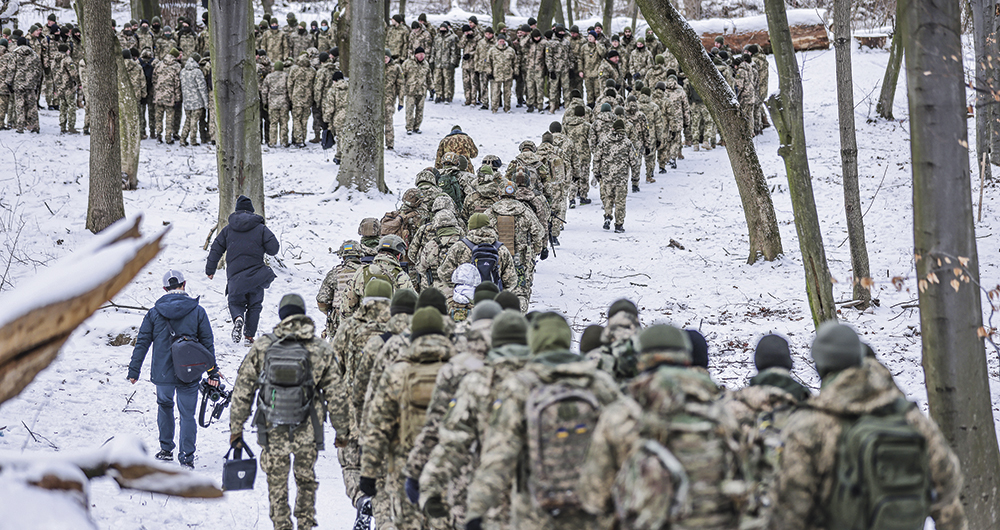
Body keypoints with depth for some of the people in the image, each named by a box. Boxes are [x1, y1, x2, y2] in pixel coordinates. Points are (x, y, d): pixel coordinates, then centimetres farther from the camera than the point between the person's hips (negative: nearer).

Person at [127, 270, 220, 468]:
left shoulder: (154, 313, -2)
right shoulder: (197, 311, -3)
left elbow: (142, 343, 1)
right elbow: (208, 343, 0)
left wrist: (134, 370, 8)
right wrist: (212, 372, 7)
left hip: (162, 373, 1)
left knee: (164, 406, 24)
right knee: (187, 414, 5)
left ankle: (166, 449, 28)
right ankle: (187, 457, 1)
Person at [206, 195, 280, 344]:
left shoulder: (228, 229, 7)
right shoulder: (261, 228, 0)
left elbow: (216, 249, 9)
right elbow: (273, 249, -6)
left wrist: (210, 270, 18)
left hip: (234, 275, 1)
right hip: (256, 274, -1)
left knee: (235, 302, 13)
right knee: (254, 305, 13)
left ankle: (238, 318, -21)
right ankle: (249, 336, 4)